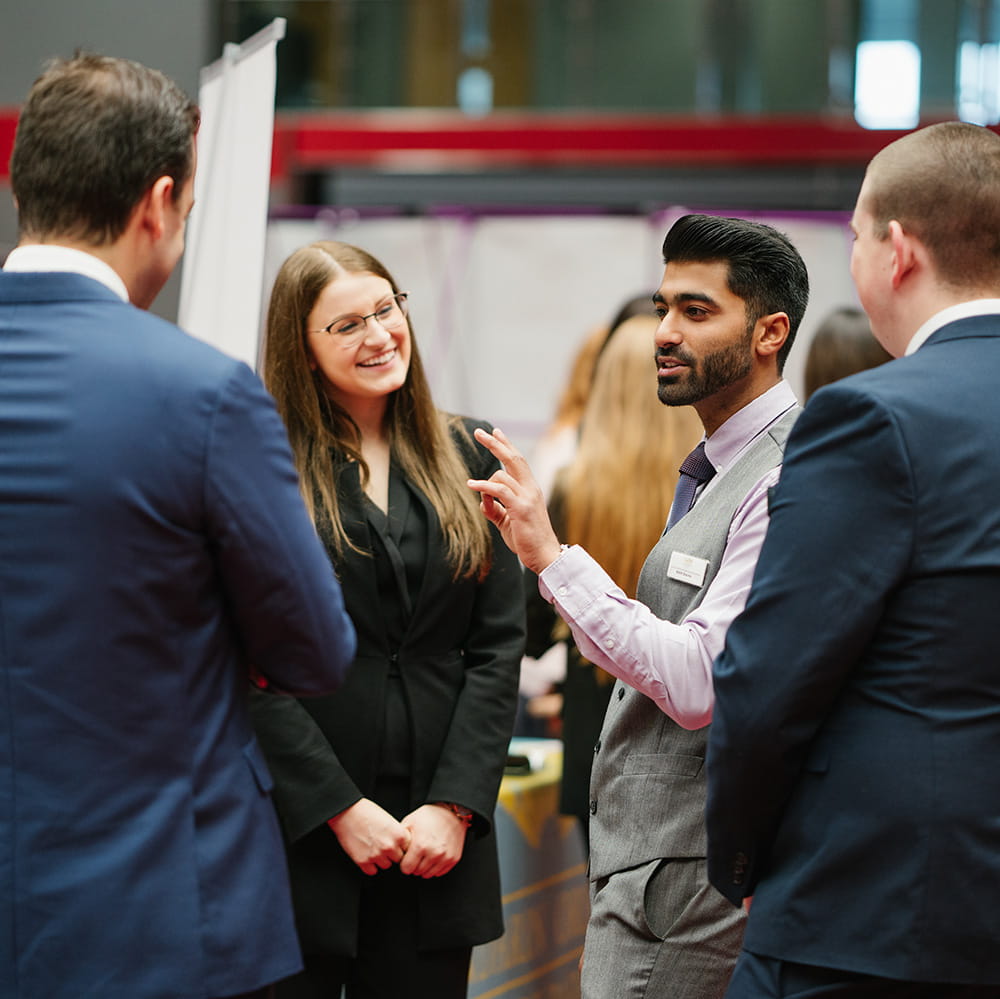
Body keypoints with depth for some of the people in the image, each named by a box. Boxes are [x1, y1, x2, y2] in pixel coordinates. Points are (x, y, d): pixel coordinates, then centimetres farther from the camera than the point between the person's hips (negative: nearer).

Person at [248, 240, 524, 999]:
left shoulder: (464, 458, 9)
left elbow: (499, 644, 5)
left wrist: (455, 804, -5)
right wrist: (339, 808, -12)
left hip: (438, 844, 3)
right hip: (300, 832, -3)